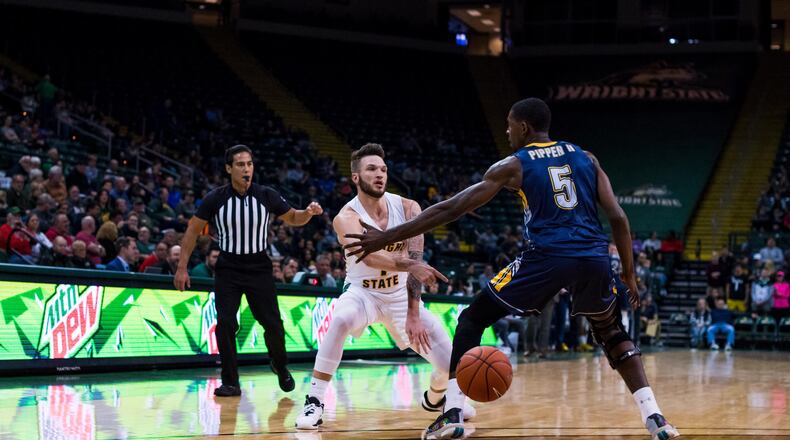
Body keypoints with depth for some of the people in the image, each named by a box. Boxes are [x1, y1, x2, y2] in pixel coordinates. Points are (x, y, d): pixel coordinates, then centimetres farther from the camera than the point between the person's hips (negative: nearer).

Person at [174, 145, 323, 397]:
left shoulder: (266, 196, -7)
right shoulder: (216, 199, -9)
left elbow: (292, 219, 8)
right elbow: (193, 230, 1)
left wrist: (308, 213, -15)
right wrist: (182, 267, -2)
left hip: (259, 269, 1)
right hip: (228, 269, 0)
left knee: (273, 324, -3)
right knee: (225, 325, -12)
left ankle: (280, 366, 27)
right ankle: (230, 382, -1)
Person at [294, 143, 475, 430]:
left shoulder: (408, 208, -12)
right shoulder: (347, 218, -22)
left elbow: (415, 261, -18)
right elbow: (368, 257, -41)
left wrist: (413, 314, -28)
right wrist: (410, 265, -59)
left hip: (401, 295, 3)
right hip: (362, 292, -3)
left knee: (450, 365, -3)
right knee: (341, 320, -39)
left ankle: (436, 397, 35)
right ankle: (314, 402, -30)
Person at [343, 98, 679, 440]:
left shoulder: (513, 166, 8)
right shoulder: (585, 158, 19)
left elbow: (452, 209, 5)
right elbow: (617, 217, 11)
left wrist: (387, 238, 7)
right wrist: (629, 274, 20)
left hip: (546, 257, -4)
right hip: (593, 259, 4)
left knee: (472, 319, 13)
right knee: (612, 333, 29)